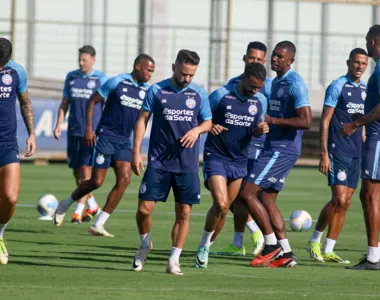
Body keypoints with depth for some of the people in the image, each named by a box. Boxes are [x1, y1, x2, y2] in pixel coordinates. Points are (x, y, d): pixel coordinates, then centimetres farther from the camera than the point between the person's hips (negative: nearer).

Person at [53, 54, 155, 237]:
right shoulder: (117, 83, -7)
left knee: (124, 179, -14)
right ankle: (65, 205, 21)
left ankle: (98, 225, -10)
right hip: (106, 137, -5)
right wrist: (88, 128, -11)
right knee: (97, 182, -7)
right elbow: (92, 101, -3)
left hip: (124, 141, 5)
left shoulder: (147, 91, 8)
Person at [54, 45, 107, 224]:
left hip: (93, 133, -5)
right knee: (76, 172, 8)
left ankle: (78, 210, -9)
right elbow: (64, 104, 14)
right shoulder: (71, 77, 9)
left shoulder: (101, 79, -2)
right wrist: (58, 125, 4)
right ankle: (93, 205, 25)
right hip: (74, 132, 5)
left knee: (86, 171, -11)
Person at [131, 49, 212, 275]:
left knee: (184, 213, -1)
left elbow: (208, 122, 12)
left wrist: (197, 129, -11)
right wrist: (136, 152, -4)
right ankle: (145, 245, 22)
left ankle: (174, 261, 9)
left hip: (187, 164, 1)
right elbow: (142, 120, 4)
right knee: (144, 208, -6)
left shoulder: (199, 94, 6)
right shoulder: (157, 90, 1)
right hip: (158, 162, -1)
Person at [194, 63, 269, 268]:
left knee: (224, 209, 7)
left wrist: (260, 130, -9)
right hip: (216, 157, -5)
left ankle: (206, 248, 23)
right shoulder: (221, 96, -11)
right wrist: (210, 127, -24)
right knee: (220, 203, -19)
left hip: (239, 161, 5)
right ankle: (203, 246, 0)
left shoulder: (260, 101, 3)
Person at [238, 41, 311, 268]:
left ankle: (272, 245, -4)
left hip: (282, 149, -10)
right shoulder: (276, 82, 16)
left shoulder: (295, 84, -14)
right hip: (274, 147, 10)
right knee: (266, 199, 10)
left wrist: (273, 120, -21)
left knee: (248, 193, -12)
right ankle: (285, 255, 13)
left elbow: (306, 121, -22)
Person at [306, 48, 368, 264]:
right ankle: (314, 241, 4)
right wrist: (324, 154, -15)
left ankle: (328, 250, 8)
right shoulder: (338, 86, -7)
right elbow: (324, 122, -9)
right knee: (339, 199, -13)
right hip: (338, 152, -7)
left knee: (346, 203, 3)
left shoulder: (365, 89, 13)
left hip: (356, 154, 7)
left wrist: (365, 149, 18)